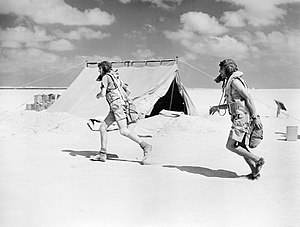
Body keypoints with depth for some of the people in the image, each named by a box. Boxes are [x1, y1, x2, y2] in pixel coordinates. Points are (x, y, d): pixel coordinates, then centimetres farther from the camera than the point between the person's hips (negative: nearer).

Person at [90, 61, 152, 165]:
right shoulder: (115, 76, 23)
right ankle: (102, 154, 6)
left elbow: (103, 93, -13)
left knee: (123, 130, -15)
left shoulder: (106, 77, -4)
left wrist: (98, 95, 8)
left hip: (117, 105, -10)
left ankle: (145, 146, -13)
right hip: (115, 108, 10)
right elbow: (127, 90, 24)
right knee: (102, 127, 7)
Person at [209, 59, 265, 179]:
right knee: (241, 146, 12)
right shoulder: (230, 82, 20)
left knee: (230, 146, -11)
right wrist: (217, 107, 19)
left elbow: (248, 98, -17)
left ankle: (258, 160, -3)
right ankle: (255, 172, 15)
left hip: (242, 118, -10)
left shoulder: (235, 81, -11)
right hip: (239, 117, 10)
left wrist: (255, 117, -20)